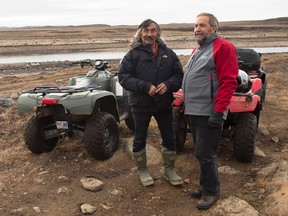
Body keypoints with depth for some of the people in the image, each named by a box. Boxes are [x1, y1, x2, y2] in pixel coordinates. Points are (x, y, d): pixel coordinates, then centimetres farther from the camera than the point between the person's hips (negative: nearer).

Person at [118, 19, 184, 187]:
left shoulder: (168, 53, 3)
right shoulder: (133, 54, -6)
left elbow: (179, 75, 4)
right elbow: (124, 77, -11)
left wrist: (168, 84, -17)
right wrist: (145, 86, -22)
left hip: (164, 103, 3)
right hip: (141, 104, -2)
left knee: (169, 138, 11)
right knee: (140, 139, 11)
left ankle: (169, 169, 30)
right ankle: (142, 170, 31)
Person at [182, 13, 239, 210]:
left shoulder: (223, 48, -9)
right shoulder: (197, 50, 20)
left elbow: (229, 82, -17)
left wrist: (218, 111, -22)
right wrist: (186, 104, 20)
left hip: (208, 112, -9)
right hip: (194, 111, 9)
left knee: (205, 154, -4)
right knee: (202, 153, 16)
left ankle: (211, 192, 12)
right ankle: (206, 187, 28)